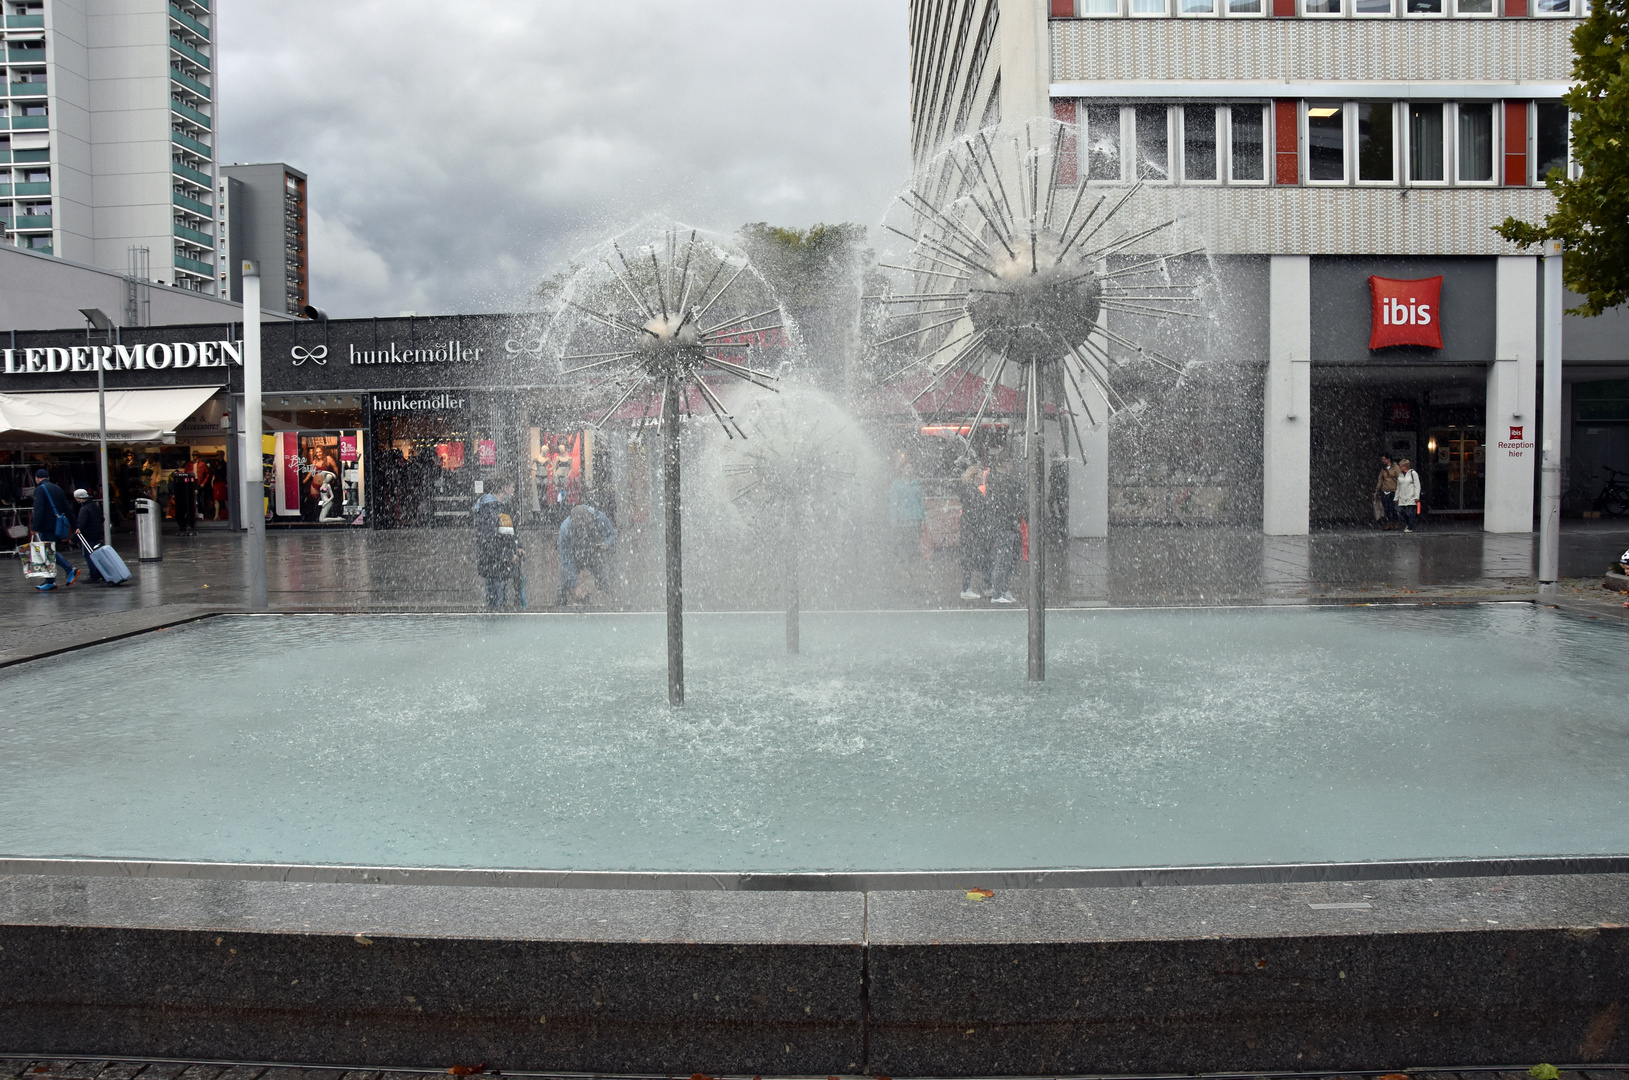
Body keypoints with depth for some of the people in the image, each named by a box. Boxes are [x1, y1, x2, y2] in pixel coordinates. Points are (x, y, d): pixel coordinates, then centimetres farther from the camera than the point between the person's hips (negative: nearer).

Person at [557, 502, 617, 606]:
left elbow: (612, 534, -7)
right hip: (574, 557, -2)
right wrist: (575, 585, -27)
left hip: (595, 554, 2)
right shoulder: (565, 529, -34)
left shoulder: (599, 517, -29)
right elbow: (566, 561, -27)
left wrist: (606, 544, -31)